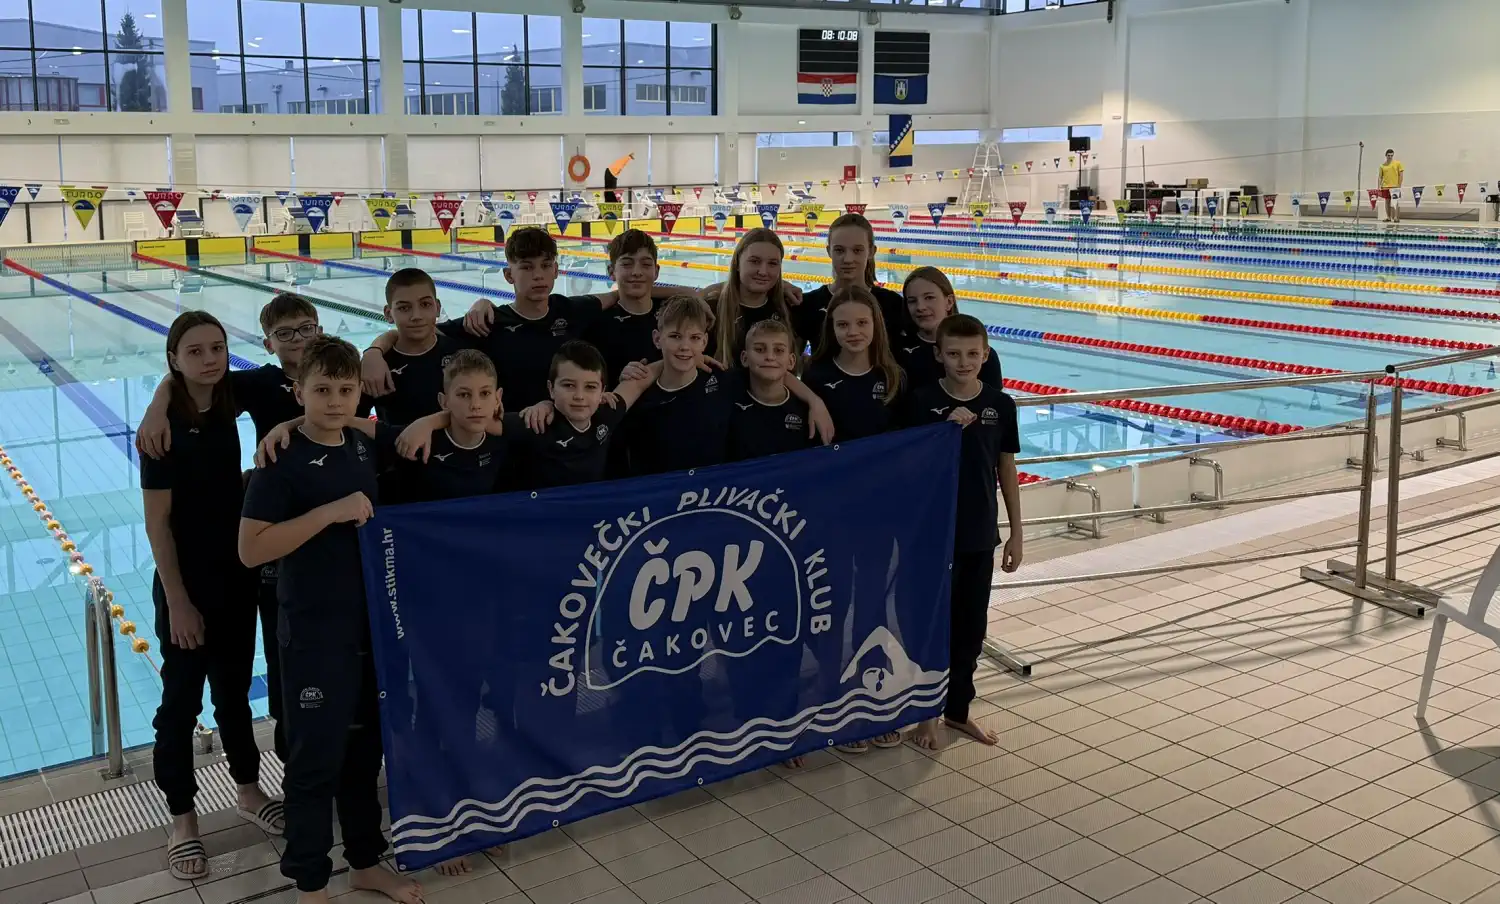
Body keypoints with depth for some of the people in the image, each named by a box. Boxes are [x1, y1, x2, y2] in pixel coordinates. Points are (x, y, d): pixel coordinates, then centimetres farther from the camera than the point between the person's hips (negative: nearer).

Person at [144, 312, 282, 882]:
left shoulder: (225, 410, 0)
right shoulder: (164, 426, -17)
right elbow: (157, 523, -16)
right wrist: (178, 601, -16)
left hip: (236, 576, 6)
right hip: (185, 584, -6)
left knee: (234, 691, 19)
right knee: (182, 701, 7)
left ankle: (250, 793, 36)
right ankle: (182, 822, 21)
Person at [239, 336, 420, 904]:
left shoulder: (367, 444, 3)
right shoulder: (283, 461, -14)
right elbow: (251, 549, -21)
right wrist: (330, 511, -25)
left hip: (373, 624, 6)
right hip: (314, 635, -6)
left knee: (365, 749, 18)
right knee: (315, 759, 5)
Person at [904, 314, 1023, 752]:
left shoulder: (1000, 404, -1)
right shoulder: (923, 401, -9)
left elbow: (1006, 470, 5)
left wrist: (1015, 533, 6)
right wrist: (948, 429, -21)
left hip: (980, 535, 3)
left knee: (971, 628, 13)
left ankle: (959, 708, 30)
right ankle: (927, 712, 23)